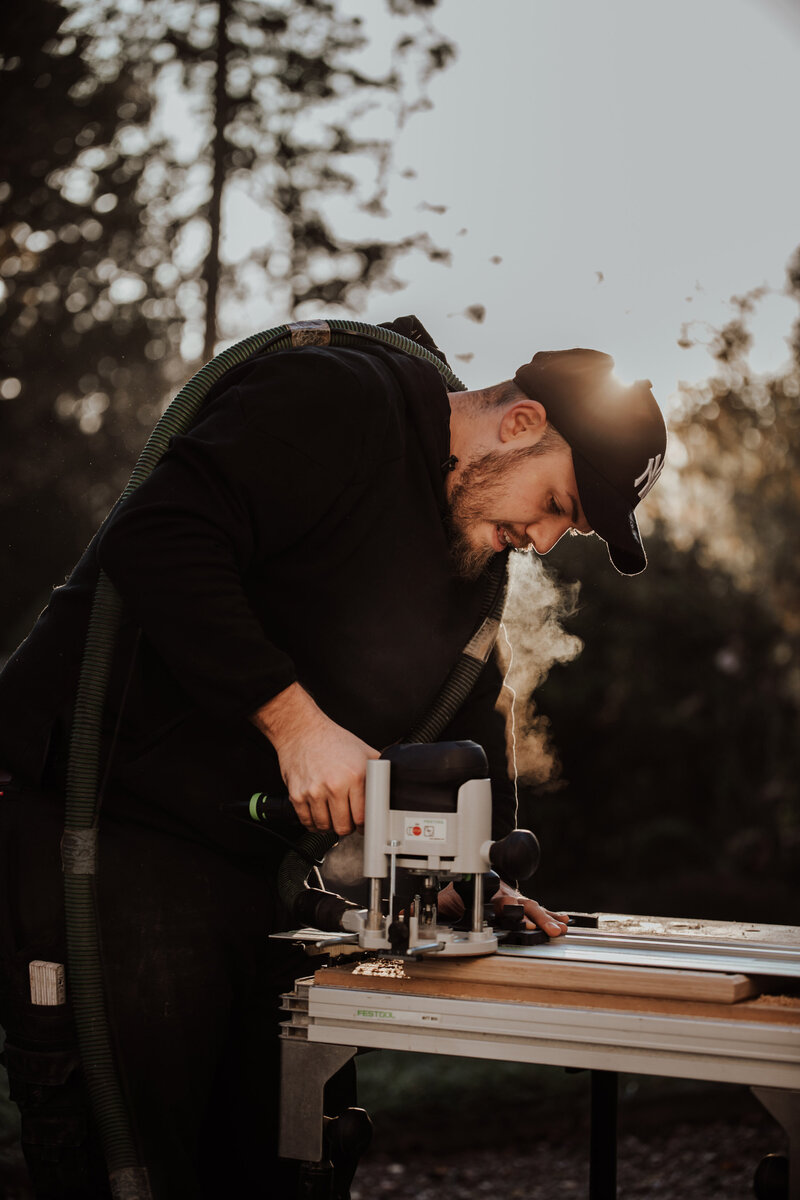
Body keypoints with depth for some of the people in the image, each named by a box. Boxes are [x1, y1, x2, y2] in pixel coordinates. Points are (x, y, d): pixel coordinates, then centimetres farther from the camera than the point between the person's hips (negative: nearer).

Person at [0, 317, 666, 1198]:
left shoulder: (469, 560, 15)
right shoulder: (332, 403, -13)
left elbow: (463, 721, 23)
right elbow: (157, 539, -26)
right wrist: (291, 716, -27)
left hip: (254, 876, 9)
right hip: (101, 832, -9)